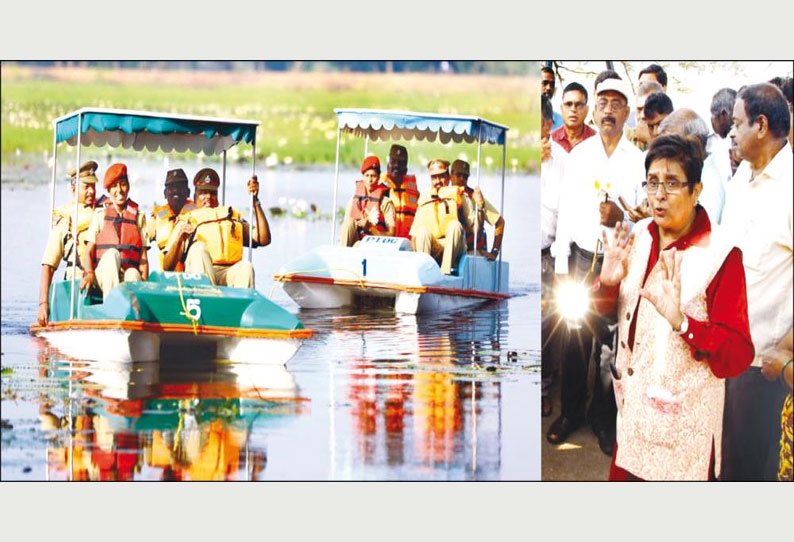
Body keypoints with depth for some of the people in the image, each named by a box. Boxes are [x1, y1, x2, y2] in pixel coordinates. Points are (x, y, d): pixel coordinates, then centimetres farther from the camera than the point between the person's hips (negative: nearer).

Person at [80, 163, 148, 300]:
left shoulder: (139, 217, 16)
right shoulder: (100, 215, 14)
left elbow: (143, 257, 9)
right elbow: (88, 252, 6)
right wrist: (89, 274, -15)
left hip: (129, 273, 0)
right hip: (104, 275, 0)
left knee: (133, 274, -35)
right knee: (112, 253, -32)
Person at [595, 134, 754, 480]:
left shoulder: (721, 256, -17)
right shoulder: (638, 237, 3)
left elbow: (739, 357, -19)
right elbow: (605, 309, 14)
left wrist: (682, 321, -33)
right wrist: (608, 281, -8)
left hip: (684, 425, -6)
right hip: (633, 410, 6)